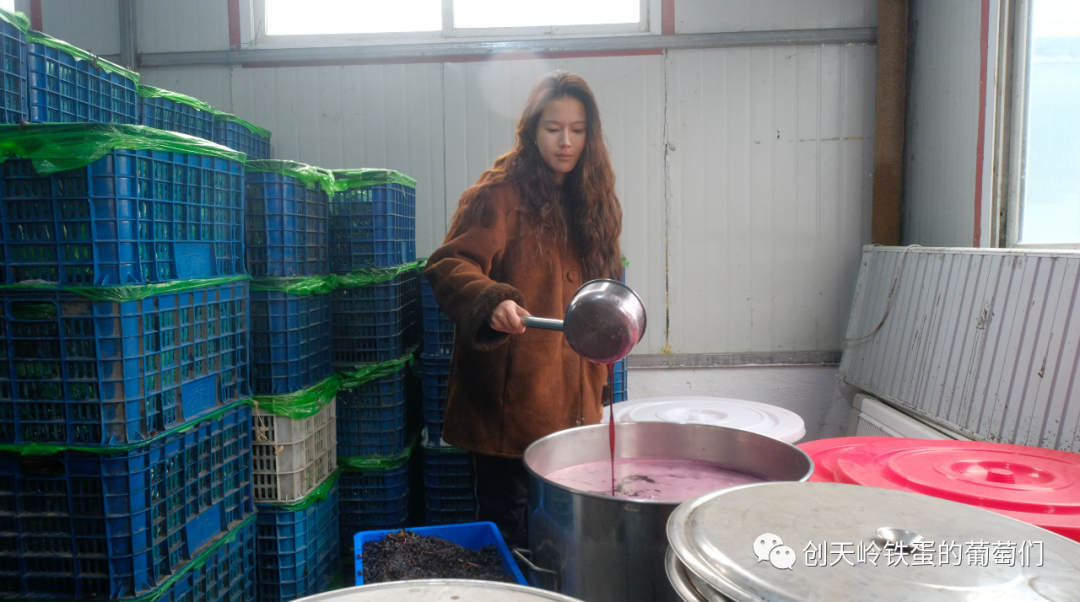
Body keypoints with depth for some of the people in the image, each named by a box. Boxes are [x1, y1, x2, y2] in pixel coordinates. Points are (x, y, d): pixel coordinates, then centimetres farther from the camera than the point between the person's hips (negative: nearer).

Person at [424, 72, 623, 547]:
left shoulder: (591, 198, 13)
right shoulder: (500, 193, -7)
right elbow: (449, 265, -17)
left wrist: (599, 380, 16)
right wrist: (492, 303, -38)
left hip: (573, 396, 6)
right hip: (511, 396, -5)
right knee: (504, 516, 4)